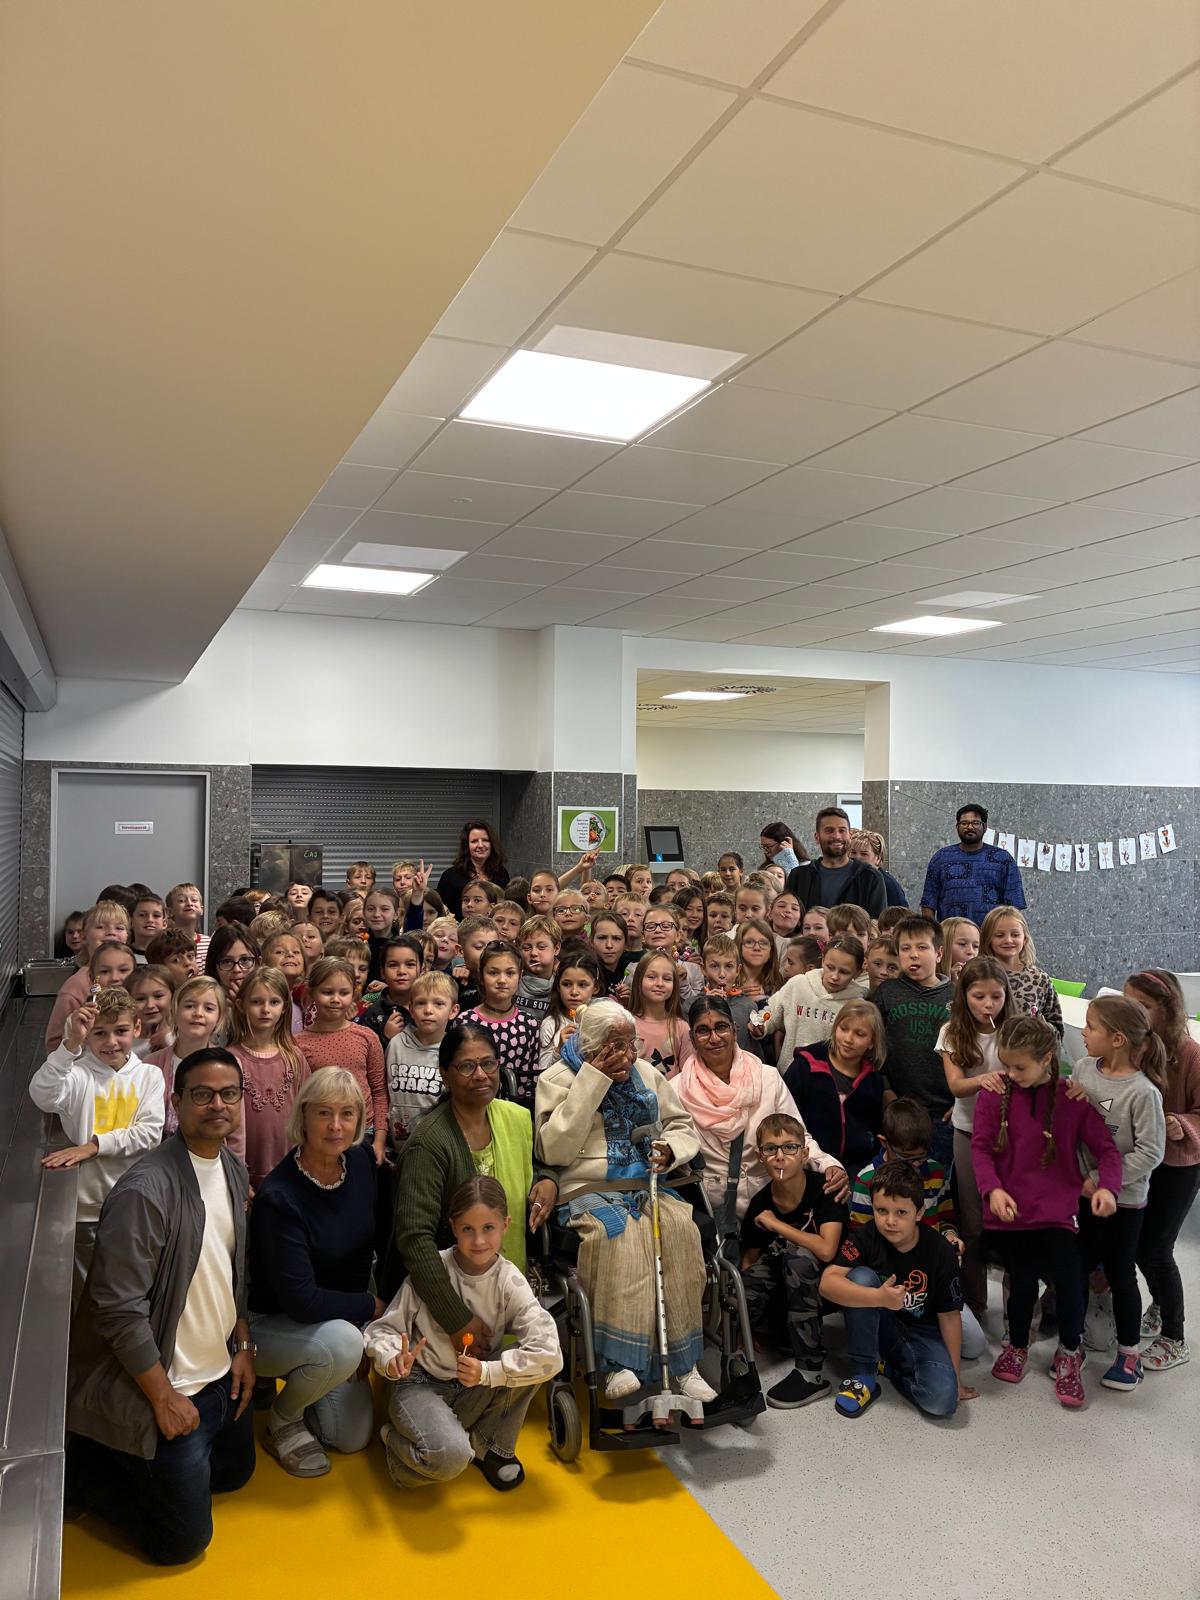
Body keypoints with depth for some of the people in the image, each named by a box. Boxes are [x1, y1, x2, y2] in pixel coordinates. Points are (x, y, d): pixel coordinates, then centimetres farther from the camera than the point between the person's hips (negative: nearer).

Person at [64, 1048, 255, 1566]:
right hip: (166, 1385, -8)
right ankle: (80, 1466, 17)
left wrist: (244, 1347, 8)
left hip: (220, 1375, 8)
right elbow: (119, 1309, -25)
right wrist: (164, 1398, -19)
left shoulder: (233, 1171, 0)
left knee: (235, 1472, 24)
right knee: (184, 1540, 2)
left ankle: (125, 1457, 32)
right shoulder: (144, 1190, -26)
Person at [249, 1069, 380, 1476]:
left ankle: (294, 1382, 29)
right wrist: (371, 1307, -18)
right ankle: (282, 1420, -4)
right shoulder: (278, 1197, -29)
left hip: (340, 1318, 6)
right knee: (343, 1343, -35)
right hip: (269, 1323, -6)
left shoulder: (361, 1161, -10)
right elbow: (301, 1301, -28)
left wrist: (360, 1314, -6)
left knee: (354, 1438, 4)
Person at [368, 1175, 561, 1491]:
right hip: (421, 1385, -3)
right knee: (450, 1456, -34)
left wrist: (486, 1371, -30)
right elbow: (385, 1328, -8)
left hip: (476, 1392, 3)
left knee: (526, 1356, -24)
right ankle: (395, 1439, 2)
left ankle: (491, 1445, 1)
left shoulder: (509, 1282, -12)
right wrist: (391, 1360, -29)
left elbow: (549, 1355, -23)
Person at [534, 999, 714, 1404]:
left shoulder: (646, 1074, 16)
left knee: (679, 1227, -28)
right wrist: (593, 1081, -13)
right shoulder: (558, 1078, 1)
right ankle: (619, 1364, -32)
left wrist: (670, 1150, -4)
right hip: (589, 1192, -4)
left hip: (646, 1187, 4)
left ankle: (683, 1362, -22)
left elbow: (683, 1127, 22)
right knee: (620, 1237, -36)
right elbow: (555, 1150, -12)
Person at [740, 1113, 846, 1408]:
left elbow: (826, 1250, -33)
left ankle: (811, 1372, -24)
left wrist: (776, 1224, -23)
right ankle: (788, 1334, 8)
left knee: (797, 1253, -34)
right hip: (786, 1290, 4)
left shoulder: (824, 1190, -19)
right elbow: (750, 1259, 3)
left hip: (826, 1287, -4)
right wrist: (746, 1328, -3)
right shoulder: (760, 1204, -7)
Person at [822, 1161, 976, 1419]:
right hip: (878, 1327, 1)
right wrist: (879, 1298, -42)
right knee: (861, 1277, -29)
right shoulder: (865, 1238, -18)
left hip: (923, 1333, 0)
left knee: (943, 1400, -28)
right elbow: (828, 1283, -30)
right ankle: (864, 1376, -16)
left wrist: (955, 1375, -5)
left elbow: (949, 1315, -8)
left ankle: (893, 1366, 4)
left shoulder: (941, 1252, -18)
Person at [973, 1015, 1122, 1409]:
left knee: (1069, 1281, -11)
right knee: (1022, 1282, 7)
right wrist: (993, 1189, -23)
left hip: (1056, 1210, -1)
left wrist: (1107, 1185, -22)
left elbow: (1105, 1147, -3)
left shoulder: (1073, 1099, -6)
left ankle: (1069, 1354, 18)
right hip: (1007, 1209, 1)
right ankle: (1017, 1345, 38)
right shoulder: (994, 1094, -6)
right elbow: (980, 1147, -8)